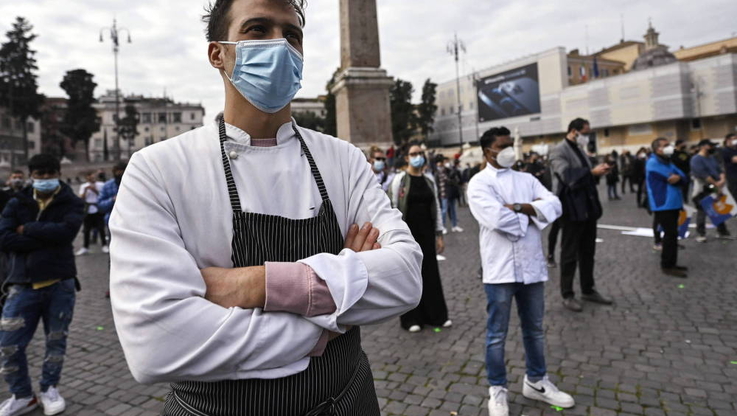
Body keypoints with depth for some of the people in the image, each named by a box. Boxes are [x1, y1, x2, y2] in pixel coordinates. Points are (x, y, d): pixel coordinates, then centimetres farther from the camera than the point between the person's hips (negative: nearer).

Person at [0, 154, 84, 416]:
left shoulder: (71, 203, -1)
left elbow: (66, 231, -20)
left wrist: (28, 229, -10)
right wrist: (47, 237, -16)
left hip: (60, 284, -2)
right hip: (23, 284, 2)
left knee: (56, 340, 11)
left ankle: (50, 389, 31)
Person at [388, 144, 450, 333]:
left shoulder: (429, 180, 8)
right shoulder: (399, 179, -6)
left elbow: (436, 207, 10)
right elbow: (393, 208, -8)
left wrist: (439, 235, 8)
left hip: (427, 233, 4)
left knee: (431, 272, 10)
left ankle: (436, 315, 24)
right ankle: (411, 318, 17)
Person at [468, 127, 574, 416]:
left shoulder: (527, 179, 12)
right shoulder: (480, 183, -6)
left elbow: (554, 206, -2)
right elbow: (497, 218, -21)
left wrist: (518, 207, -15)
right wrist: (531, 213, -5)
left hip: (532, 265, 6)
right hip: (500, 268, -5)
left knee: (535, 329, 19)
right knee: (497, 334, 7)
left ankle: (536, 382, 38)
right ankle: (497, 390, 24)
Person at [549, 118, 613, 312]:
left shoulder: (580, 150, 17)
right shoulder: (559, 151, -9)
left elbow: (585, 175, 20)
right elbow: (567, 175, -23)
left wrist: (599, 171, 2)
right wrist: (592, 172, -19)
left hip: (588, 208, 9)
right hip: (573, 210, -8)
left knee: (588, 252, 15)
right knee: (570, 254, 0)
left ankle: (588, 290, 27)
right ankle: (567, 294, 11)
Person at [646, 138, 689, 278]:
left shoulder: (667, 161, 17)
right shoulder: (653, 163, -12)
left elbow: (684, 176, 6)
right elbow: (671, 178, -18)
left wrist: (678, 177, -16)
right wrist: (676, 177, 4)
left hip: (673, 203, 9)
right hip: (663, 204, -9)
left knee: (672, 234, 12)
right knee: (670, 234, -8)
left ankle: (671, 263, 20)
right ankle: (667, 266, -1)